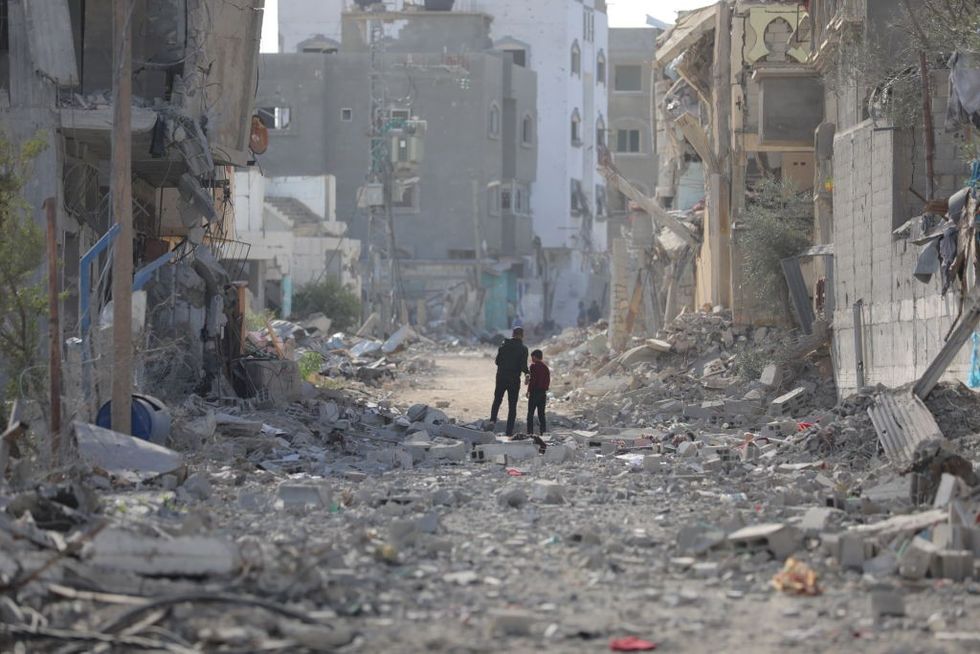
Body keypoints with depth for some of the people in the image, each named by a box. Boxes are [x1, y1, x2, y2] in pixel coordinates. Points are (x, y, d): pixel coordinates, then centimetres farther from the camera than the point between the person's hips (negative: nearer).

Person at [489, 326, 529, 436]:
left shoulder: (504, 345, 3)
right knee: (512, 405, 6)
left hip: (501, 377, 2)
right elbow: (523, 366, -16)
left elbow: (497, 361, 8)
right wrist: (527, 372, 0)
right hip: (514, 379, -2)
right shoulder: (523, 348, -8)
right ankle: (509, 430, 2)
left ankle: (493, 420, -5)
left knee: (497, 400, 19)